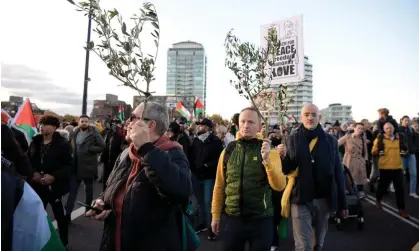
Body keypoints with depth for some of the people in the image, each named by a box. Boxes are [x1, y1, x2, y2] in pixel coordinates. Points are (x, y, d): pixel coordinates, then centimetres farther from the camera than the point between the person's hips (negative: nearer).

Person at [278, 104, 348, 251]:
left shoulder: (330, 140, 1)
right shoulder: (293, 139, -3)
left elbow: (338, 172, 3)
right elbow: (287, 170, -3)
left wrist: (342, 203, 4)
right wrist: (283, 157, -25)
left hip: (324, 199, 2)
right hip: (300, 199, -2)